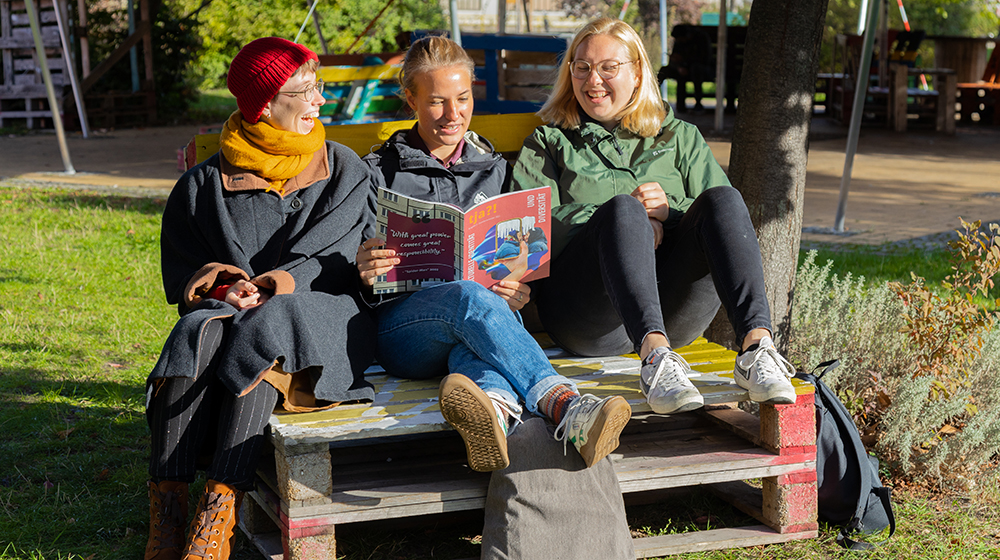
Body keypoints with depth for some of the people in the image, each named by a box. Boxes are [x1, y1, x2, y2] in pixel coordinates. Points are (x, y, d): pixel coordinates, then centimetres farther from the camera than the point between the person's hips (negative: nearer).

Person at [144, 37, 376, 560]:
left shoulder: (344, 170, 14)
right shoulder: (207, 182, 12)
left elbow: (346, 257, 0)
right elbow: (181, 271, 9)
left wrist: (276, 285, -16)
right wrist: (225, 289, -14)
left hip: (317, 311, -1)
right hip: (227, 307, 1)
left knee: (265, 326, -35)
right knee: (202, 328, -33)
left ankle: (220, 507, -44)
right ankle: (166, 506, -37)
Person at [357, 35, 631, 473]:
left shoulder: (493, 170, 23)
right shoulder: (380, 174, 13)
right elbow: (355, 270, 8)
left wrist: (518, 293, -5)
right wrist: (363, 272, -18)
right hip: (397, 327, -2)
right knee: (470, 297, -38)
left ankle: (494, 408, -75)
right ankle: (566, 406, -61)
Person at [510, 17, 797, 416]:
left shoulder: (680, 137, 29)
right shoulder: (547, 144, 24)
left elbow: (727, 216, 17)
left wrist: (669, 212, -5)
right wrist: (628, 218, -8)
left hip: (674, 310, 2)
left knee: (722, 199, -25)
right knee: (624, 210, -33)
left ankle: (756, 344, -44)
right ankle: (655, 356, -55)